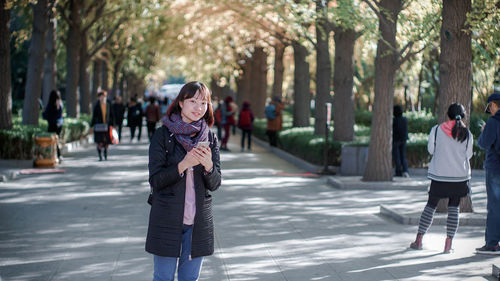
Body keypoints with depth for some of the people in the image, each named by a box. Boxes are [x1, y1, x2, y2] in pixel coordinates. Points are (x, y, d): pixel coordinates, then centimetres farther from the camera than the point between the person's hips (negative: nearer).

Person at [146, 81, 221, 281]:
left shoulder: (210, 138, 5)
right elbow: (155, 180, -8)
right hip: (166, 218, -3)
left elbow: (215, 183, 2)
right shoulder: (163, 135, -5)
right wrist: (184, 165, -22)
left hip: (198, 222, 3)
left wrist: (208, 165, -19)